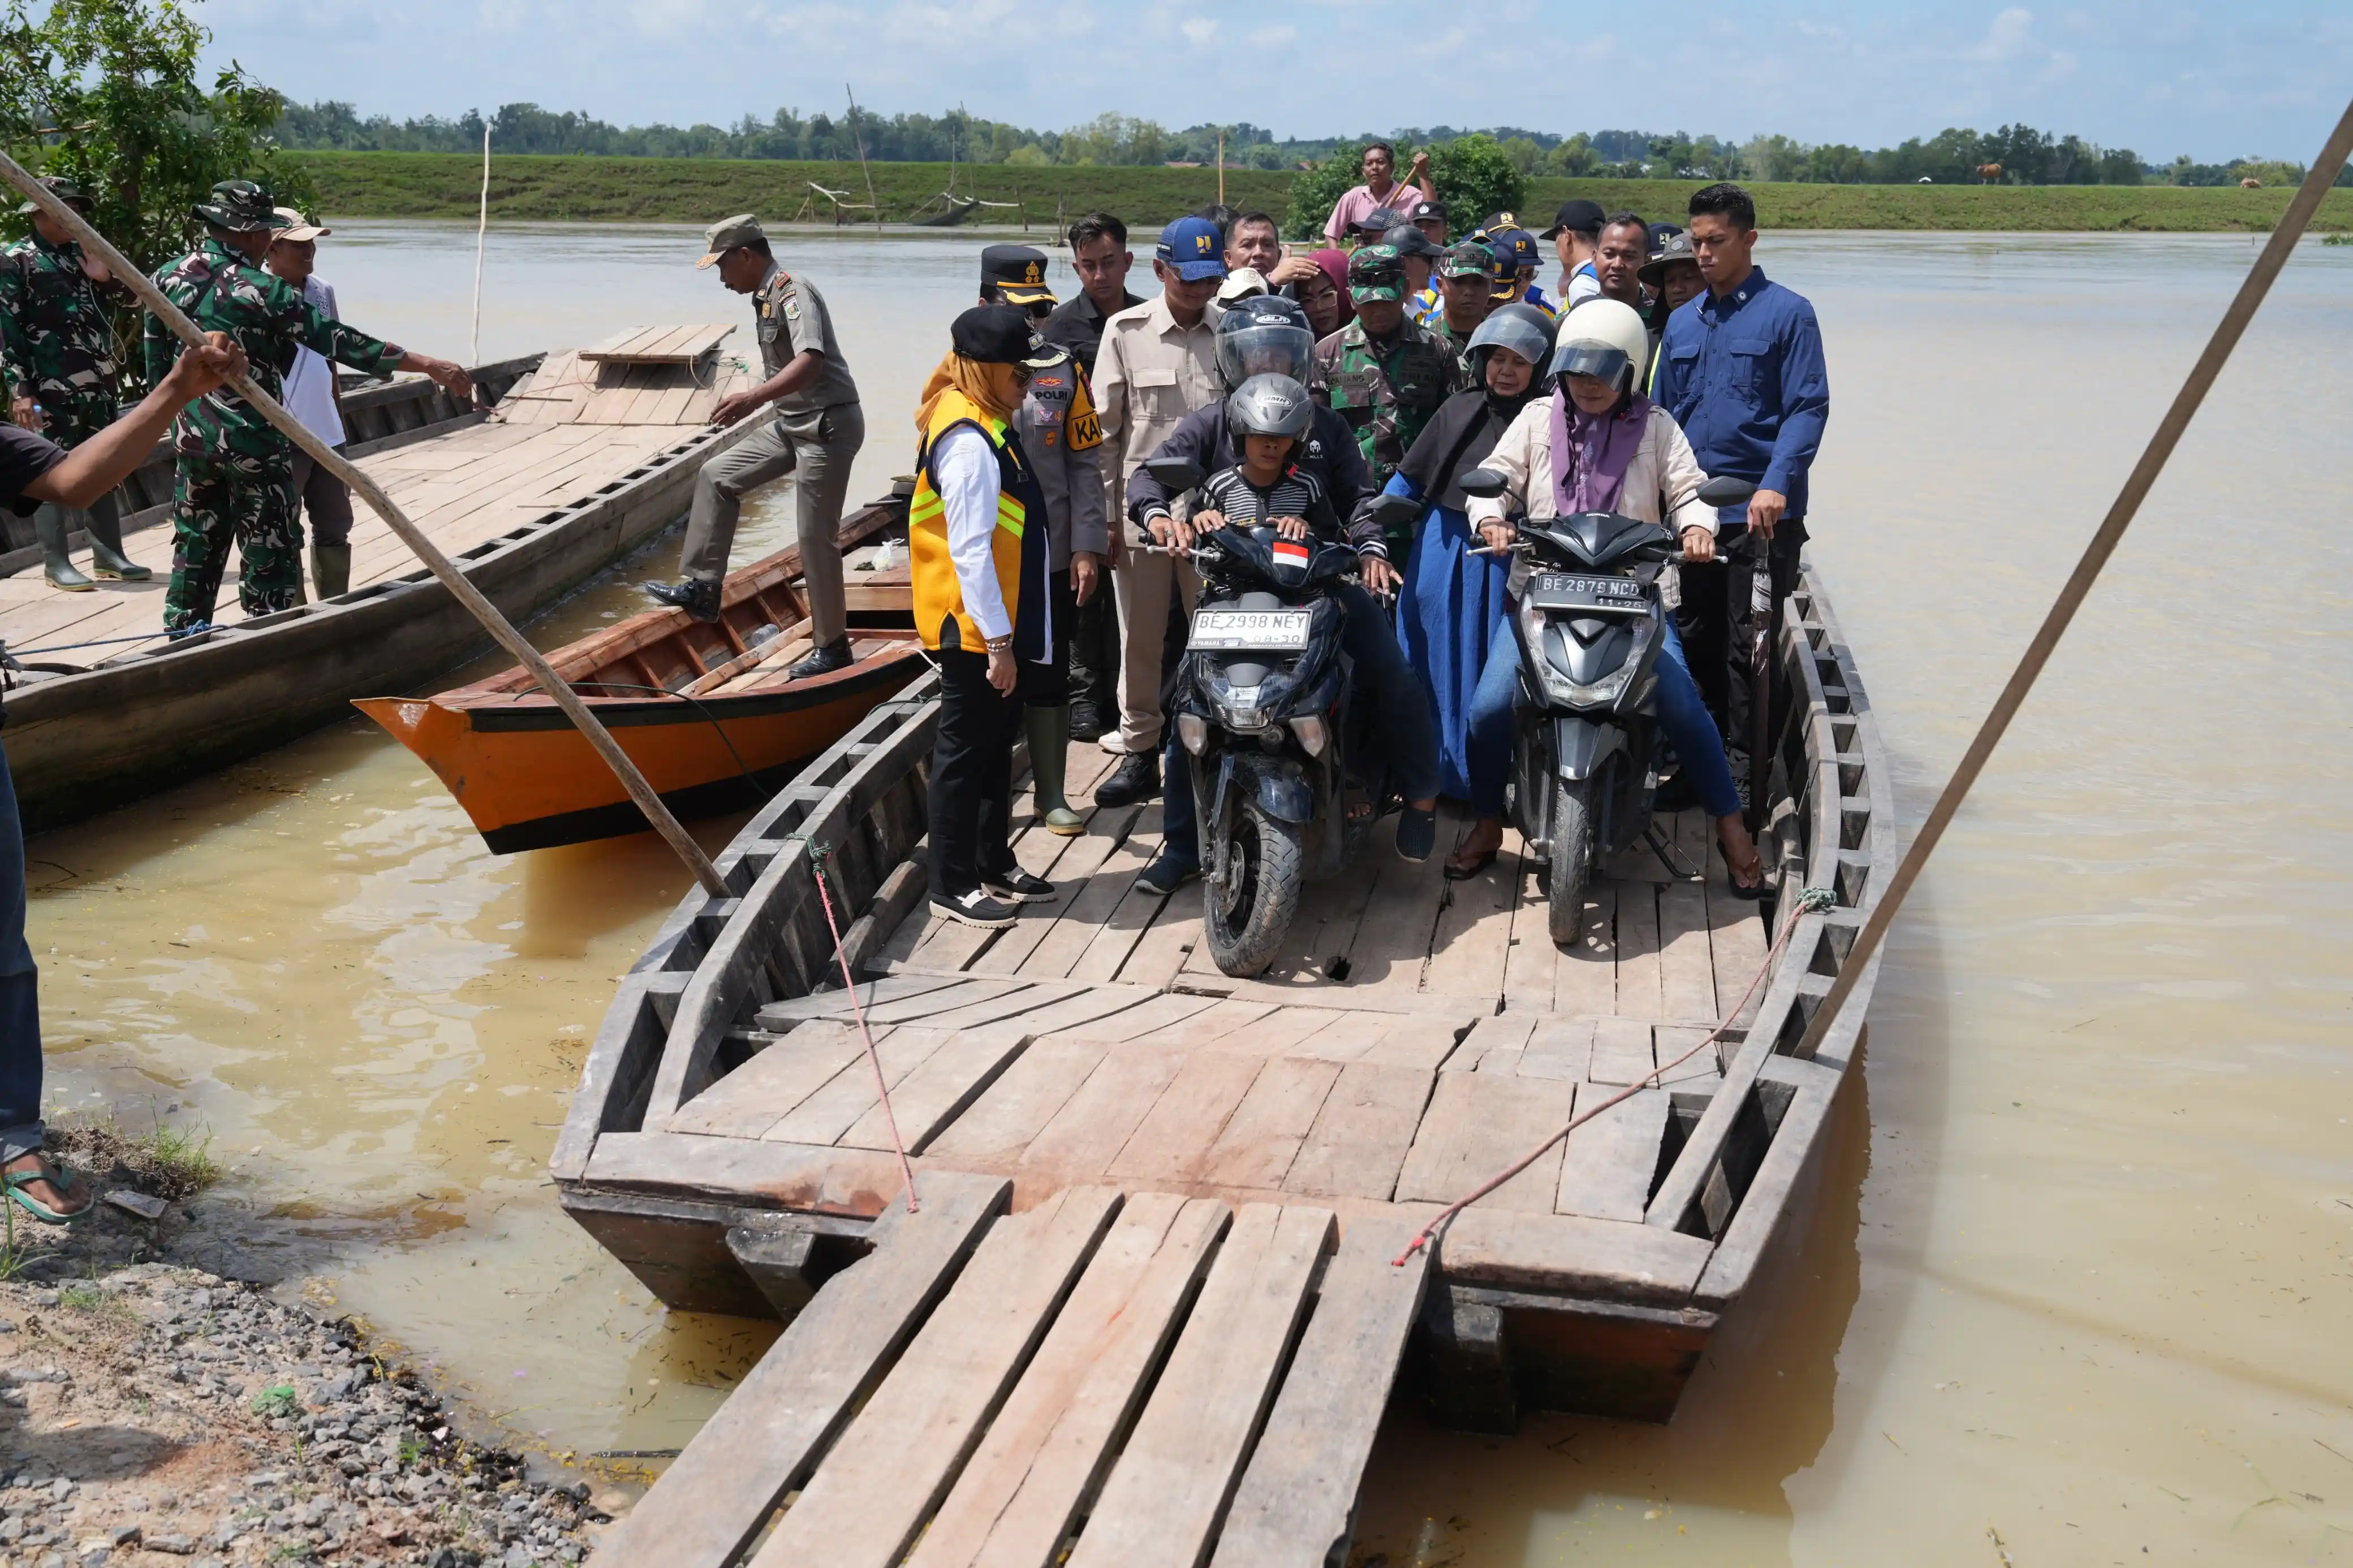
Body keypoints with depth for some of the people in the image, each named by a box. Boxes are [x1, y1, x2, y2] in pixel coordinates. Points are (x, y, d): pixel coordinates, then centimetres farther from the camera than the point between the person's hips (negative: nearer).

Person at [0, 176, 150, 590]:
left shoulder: (83, 253, 15)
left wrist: (104, 278, 3)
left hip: (97, 384, 7)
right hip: (51, 388, -6)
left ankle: (108, 554, 19)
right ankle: (56, 563, 3)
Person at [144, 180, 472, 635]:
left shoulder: (169, 277, 2)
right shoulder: (260, 291, -17)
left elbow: (154, 356, 10)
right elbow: (338, 341, -19)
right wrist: (429, 365, -18)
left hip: (191, 438, 6)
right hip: (252, 443, -6)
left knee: (195, 547, 16)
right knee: (269, 553, 3)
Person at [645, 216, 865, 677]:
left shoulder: (794, 294, -17)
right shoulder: (765, 299, 12)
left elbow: (810, 361, -34)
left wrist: (755, 397, -46)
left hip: (828, 424, -10)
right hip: (792, 423, 10)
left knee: (815, 536, -6)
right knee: (717, 476, 9)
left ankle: (831, 646, 5)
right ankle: (701, 588, 10)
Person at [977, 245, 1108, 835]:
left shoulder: (1063, 369, 5)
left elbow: (1084, 463, 4)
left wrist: (1087, 547, -3)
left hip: (1053, 558, 2)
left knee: (1049, 676, 9)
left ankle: (1050, 792, 21)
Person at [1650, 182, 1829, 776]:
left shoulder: (1787, 313, -3)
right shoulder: (1681, 323, 15)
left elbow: (1808, 408, -9)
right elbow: (1661, 414, 19)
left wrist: (1776, 484, -22)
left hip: (1760, 515, -6)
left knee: (1749, 650, -5)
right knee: (1700, 645, 11)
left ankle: (1749, 772, 2)